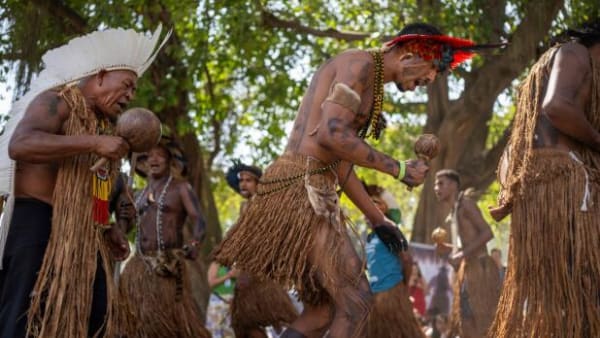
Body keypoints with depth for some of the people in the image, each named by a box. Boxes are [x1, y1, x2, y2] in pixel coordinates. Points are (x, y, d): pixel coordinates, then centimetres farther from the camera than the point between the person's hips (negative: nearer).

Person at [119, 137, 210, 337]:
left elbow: (198, 220, -10)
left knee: (173, 319, -7)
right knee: (137, 319, -4)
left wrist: (195, 244, -28)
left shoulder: (181, 187, 2)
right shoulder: (141, 194, 19)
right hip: (140, 264, 5)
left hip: (168, 264, -5)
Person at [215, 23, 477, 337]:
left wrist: (377, 219, 30)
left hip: (307, 190, 10)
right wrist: (398, 168, -12)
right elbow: (331, 135, -22)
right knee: (356, 302, -7)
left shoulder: (369, 83, 24)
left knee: (325, 307, 13)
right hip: (303, 189, -10)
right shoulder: (359, 63, -7)